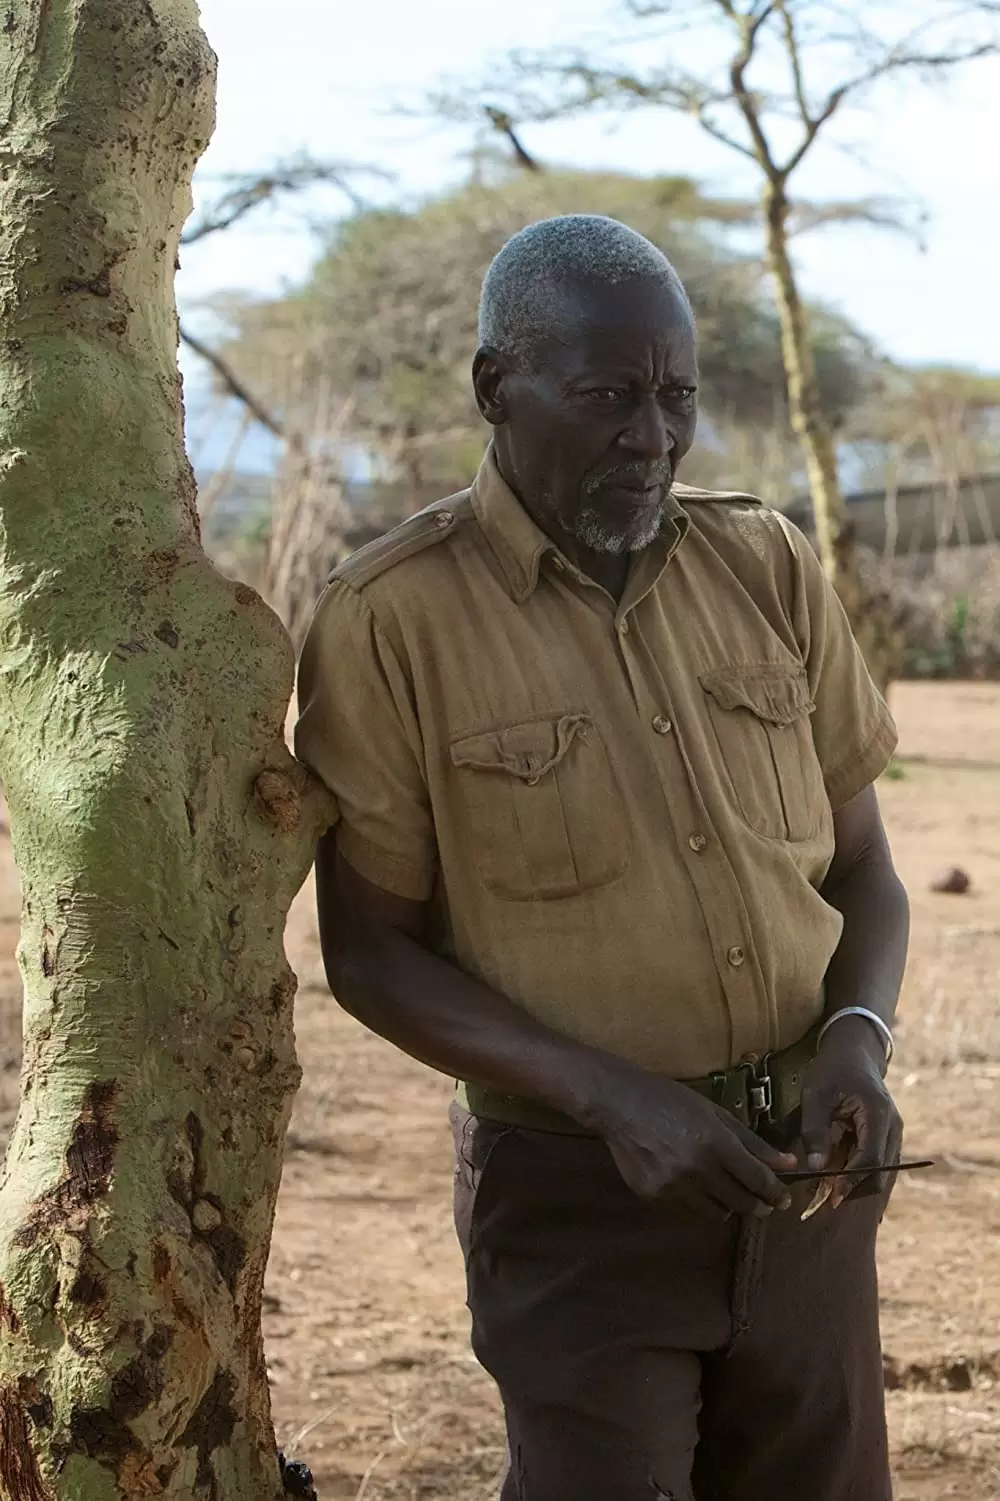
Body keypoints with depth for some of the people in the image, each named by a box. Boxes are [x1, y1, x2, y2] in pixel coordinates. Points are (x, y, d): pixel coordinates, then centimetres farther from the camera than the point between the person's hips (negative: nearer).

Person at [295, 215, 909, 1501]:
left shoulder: (769, 571, 2)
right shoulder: (390, 621, -10)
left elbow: (860, 867, 9)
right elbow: (370, 953, -7)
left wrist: (859, 1041, -12)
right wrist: (615, 1098, -20)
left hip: (802, 1175, 4)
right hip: (579, 1190, -4)